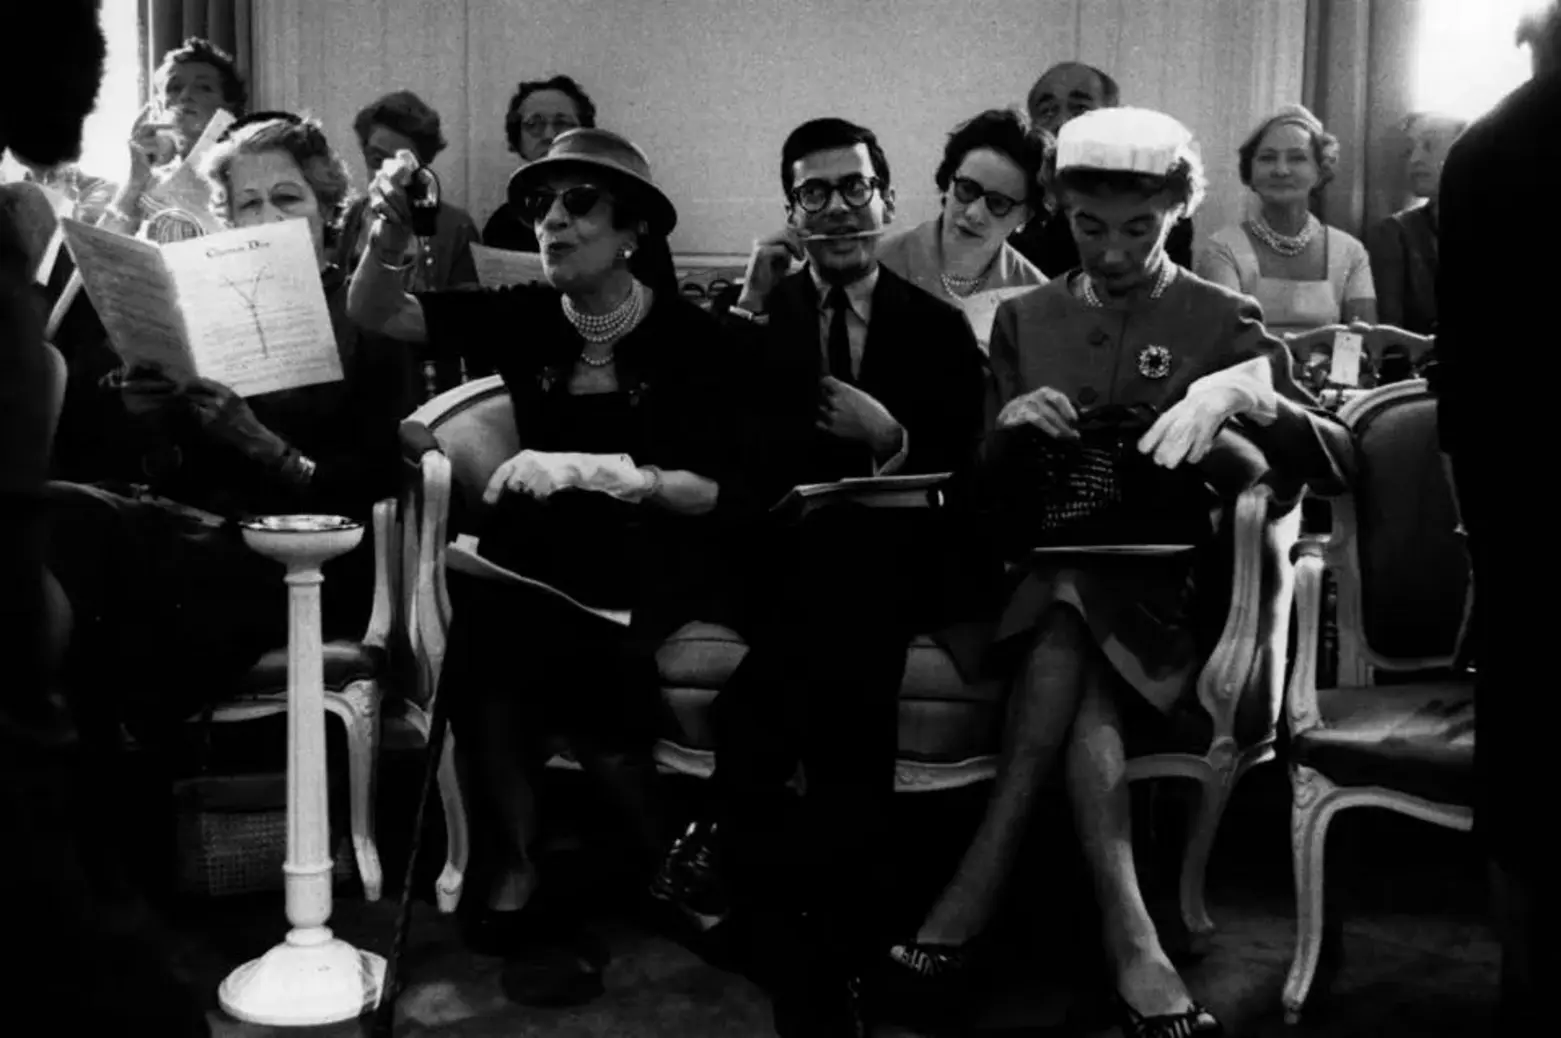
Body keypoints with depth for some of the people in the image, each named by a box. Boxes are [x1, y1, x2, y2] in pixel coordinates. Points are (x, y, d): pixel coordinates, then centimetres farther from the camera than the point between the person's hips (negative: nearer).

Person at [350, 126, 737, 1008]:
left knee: (567, 648, -33)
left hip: (652, 550, -3)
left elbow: (705, 490, -10)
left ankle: (662, 847, -6)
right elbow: (379, 314, -1)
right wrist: (389, 235, -22)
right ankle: (517, 865, -17)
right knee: (481, 621, -31)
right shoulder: (524, 317, 6)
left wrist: (586, 469, -22)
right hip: (541, 543, 3)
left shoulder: (687, 333, -4)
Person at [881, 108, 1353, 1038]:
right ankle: (1128, 934, -37)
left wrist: (1241, 392, -25)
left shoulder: (1223, 323, 4)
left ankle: (980, 892, -33)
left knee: (1069, 624, -35)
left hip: (1162, 588, -2)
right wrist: (1011, 430, -12)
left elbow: (1337, 462, -7)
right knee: (1079, 679, -33)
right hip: (1046, 572, 2)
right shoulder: (1025, 319, 13)